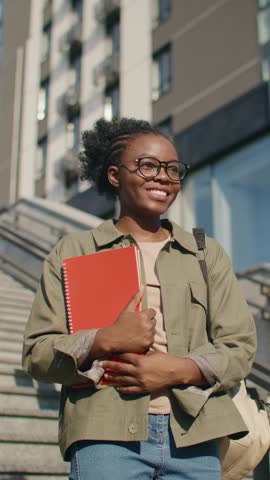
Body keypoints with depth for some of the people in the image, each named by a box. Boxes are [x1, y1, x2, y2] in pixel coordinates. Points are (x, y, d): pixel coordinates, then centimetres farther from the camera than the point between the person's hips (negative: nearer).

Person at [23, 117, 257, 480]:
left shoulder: (208, 254, 17)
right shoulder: (72, 253, 11)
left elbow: (240, 347, 9)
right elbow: (36, 353, 4)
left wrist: (179, 369, -9)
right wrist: (106, 341, -13)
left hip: (193, 440, 2)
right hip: (107, 436, -2)